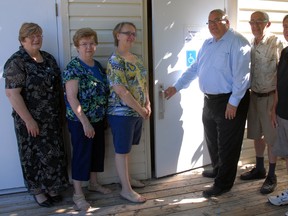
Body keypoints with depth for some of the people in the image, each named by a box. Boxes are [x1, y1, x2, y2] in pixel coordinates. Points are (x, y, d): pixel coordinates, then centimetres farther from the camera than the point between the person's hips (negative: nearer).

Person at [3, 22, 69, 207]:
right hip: (32, 120, -6)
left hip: (53, 119, 7)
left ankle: (51, 188, 31)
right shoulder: (16, 62, -13)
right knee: (35, 155, 6)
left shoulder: (48, 58, 9)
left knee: (55, 154, 13)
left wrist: (62, 113, 12)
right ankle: (37, 191, 24)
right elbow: (12, 93, -19)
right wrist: (28, 120, -21)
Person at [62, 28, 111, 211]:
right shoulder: (73, 68, -15)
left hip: (99, 119, 8)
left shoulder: (98, 66, 9)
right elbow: (71, 97, -20)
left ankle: (94, 183, 36)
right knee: (82, 154, 0)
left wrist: (105, 116, 14)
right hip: (80, 121, -8)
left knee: (98, 151, 17)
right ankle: (78, 194, 14)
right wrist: (85, 122, -23)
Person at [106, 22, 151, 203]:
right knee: (122, 150, 3)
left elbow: (144, 82, 18)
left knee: (127, 148, 20)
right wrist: (141, 110, -16)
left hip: (137, 111, 8)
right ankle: (126, 190, 12)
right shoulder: (115, 60, -16)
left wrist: (147, 105, 5)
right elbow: (121, 91, -22)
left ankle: (127, 178, 35)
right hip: (122, 112, -8)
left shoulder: (137, 58, 11)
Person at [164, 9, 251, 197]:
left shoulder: (237, 42, -13)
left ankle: (223, 184, 15)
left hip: (230, 101, -8)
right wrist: (176, 87, 14)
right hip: (210, 99, 8)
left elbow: (241, 75, -19)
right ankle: (218, 170, 42)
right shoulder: (207, 44, 13)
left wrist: (233, 102, -21)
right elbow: (194, 69, 17)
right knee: (212, 139, 20)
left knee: (227, 144, 2)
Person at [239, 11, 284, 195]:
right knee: (256, 134, 16)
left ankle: (272, 176, 18)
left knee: (271, 138, 4)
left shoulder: (276, 43, -13)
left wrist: (277, 100, -20)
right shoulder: (251, 44, 7)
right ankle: (259, 169, 33)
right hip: (254, 95, 6)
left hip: (269, 96, -6)